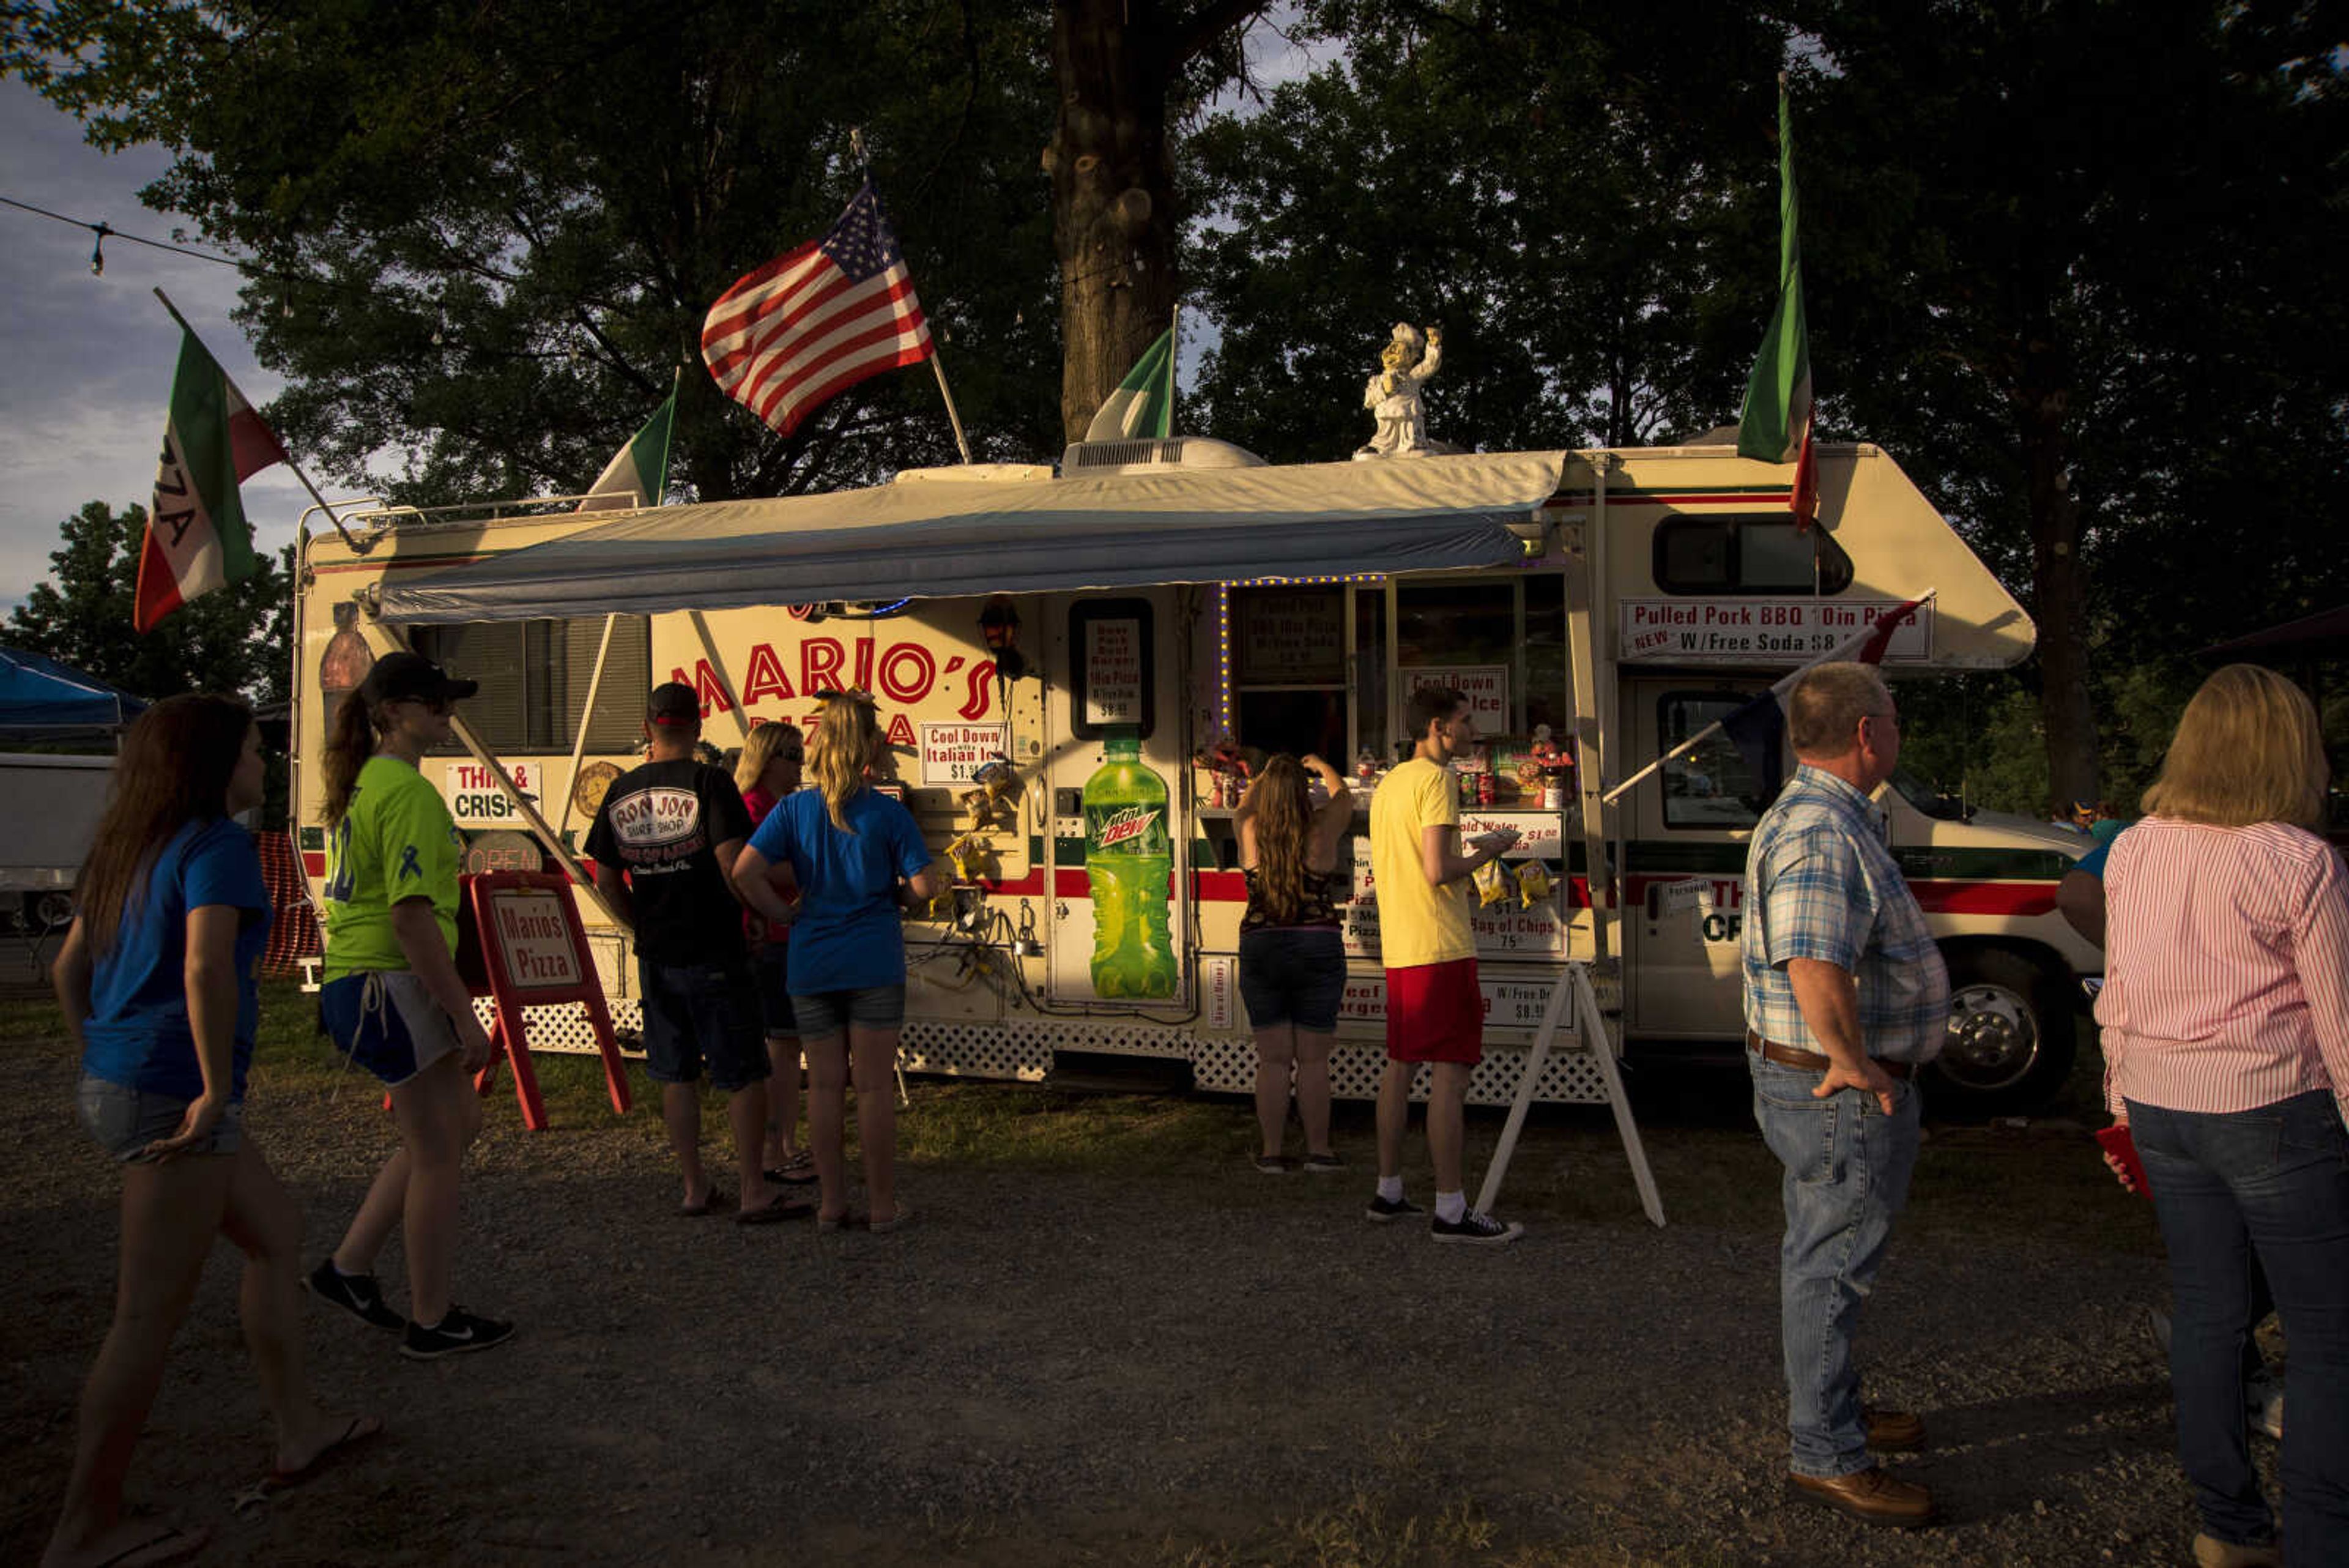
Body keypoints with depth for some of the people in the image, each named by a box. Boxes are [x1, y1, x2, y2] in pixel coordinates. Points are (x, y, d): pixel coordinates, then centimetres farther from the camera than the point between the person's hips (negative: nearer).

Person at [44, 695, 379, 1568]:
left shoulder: (132, 847, 14)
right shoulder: (217, 844, -14)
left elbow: (68, 966, 20)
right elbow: (206, 971, -28)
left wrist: (98, 1065, 23)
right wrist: (216, 1089, -21)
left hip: (111, 1089, 10)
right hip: (174, 1099, -10)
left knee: (278, 1233, 22)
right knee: (148, 1319, -1)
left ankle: (299, 1430, 31)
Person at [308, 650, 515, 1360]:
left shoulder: (363, 784, 14)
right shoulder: (408, 791, -17)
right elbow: (413, 915, -24)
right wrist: (466, 1016, -21)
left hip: (358, 979, 10)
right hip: (394, 985, -10)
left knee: (459, 1123, 20)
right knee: (437, 1152, 3)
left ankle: (348, 1267, 25)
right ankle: (431, 1321, 15)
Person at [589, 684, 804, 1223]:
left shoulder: (621, 791, 5)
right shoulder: (709, 783, -11)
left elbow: (606, 880, 10)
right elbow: (733, 864, -21)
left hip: (655, 957, 5)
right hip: (714, 955, -5)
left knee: (676, 1075, 13)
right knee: (744, 1074, 3)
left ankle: (695, 1189, 20)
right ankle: (754, 1192, 5)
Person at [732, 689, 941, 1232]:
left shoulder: (794, 809, 0)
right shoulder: (887, 812, -7)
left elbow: (745, 871, -9)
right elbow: (925, 888, -9)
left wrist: (786, 915, 2)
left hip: (811, 963, 2)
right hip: (874, 963, -2)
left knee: (825, 1084, 11)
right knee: (873, 1086, 5)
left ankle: (833, 1203, 18)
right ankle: (882, 1205, 13)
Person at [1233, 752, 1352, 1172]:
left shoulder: (1249, 832, -5)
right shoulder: (1322, 830, -7)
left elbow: (1244, 806, 20)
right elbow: (1342, 796, 14)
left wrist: (1265, 775, 38)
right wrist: (1321, 766, 34)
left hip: (1260, 949, 1)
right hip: (1318, 949, -1)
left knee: (1272, 1060, 8)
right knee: (1314, 1060, 7)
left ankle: (1271, 1153, 12)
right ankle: (1318, 1151, 14)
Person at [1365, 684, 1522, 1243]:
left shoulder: (1388, 784, 17)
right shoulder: (1437, 780, -12)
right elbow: (1438, 871, -20)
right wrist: (1487, 852, -4)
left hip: (1399, 948, 9)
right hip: (1441, 947, -9)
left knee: (1401, 1066, 13)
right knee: (1451, 1074, -7)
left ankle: (1388, 1192, 20)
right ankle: (1451, 1211, -5)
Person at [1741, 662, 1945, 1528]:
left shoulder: (1826, 816, 13)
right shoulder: (1822, 832, -25)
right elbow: (1815, 969, -38)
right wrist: (1856, 1066, -27)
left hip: (1823, 1082, 11)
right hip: (1843, 1095, -11)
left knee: (1822, 1255, 22)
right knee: (1831, 1266, 0)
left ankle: (1830, 1407, 39)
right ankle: (1827, 1458, 12)